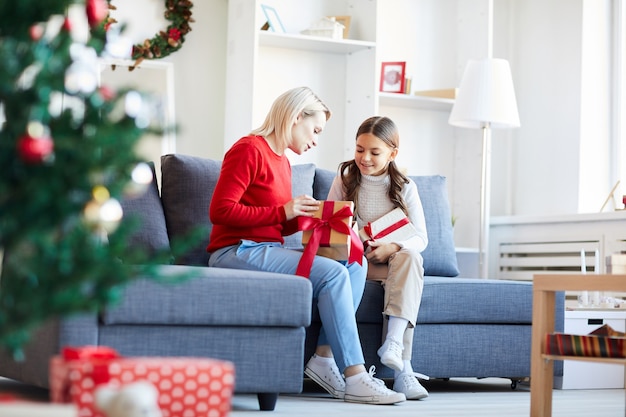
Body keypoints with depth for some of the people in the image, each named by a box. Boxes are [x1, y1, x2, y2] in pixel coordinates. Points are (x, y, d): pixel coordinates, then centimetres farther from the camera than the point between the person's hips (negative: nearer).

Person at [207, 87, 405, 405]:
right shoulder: (249, 150, -8)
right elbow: (220, 210, -17)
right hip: (238, 251, -9)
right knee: (332, 273, -23)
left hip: (267, 250, 9)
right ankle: (354, 378, -20)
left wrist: (305, 215, -4)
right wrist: (284, 211, -18)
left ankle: (325, 358, -12)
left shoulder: (282, 161, 18)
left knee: (355, 264, -4)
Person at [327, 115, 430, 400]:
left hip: (392, 261, 1)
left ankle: (394, 342, -45)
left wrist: (393, 248, -21)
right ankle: (402, 367, -38)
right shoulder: (345, 179, 6)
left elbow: (420, 238, 0)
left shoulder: (404, 187, 5)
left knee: (410, 256, -33)